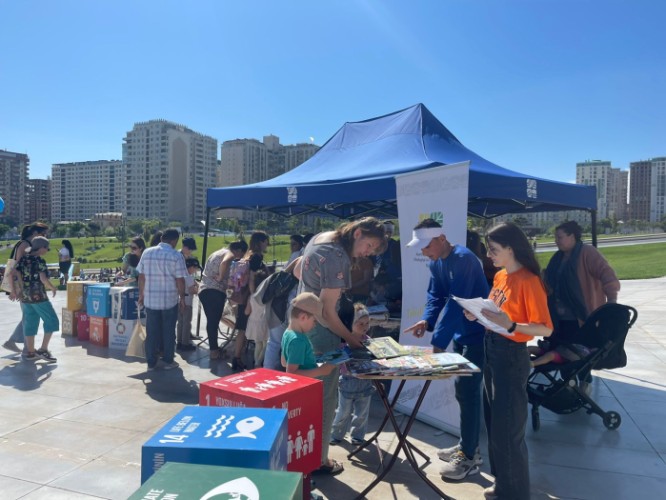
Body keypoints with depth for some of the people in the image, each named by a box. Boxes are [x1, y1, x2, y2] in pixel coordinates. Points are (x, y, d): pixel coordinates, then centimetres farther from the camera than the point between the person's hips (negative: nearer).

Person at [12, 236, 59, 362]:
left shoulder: (24, 259, 8)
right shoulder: (39, 261, -13)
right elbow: (43, 279, -21)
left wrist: (18, 289, 14)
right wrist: (53, 288, -6)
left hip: (25, 296, 8)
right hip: (38, 296, -8)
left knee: (30, 323, 13)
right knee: (52, 320, 2)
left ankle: (30, 352, 19)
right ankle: (43, 349, -3)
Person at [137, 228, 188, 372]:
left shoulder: (147, 252, 3)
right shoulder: (176, 256, -9)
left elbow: (141, 276, 6)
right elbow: (180, 280, -10)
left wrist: (141, 294, 16)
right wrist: (182, 297, 1)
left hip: (150, 299, 3)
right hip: (170, 300, -3)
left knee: (151, 332, 10)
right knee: (168, 331, 9)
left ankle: (151, 363, 17)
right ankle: (168, 361, 17)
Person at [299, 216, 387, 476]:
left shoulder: (320, 237, 6)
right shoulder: (338, 259, -23)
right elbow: (327, 312, -21)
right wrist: (350, 338, -10)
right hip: (318, 331, -10)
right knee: (325, 397, 4)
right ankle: (317, 459, 18)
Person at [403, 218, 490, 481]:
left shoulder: (463, 259, -24)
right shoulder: (436, 263, 4)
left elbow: (456, 303, -29)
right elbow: (436, 296, 7)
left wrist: (438, 342, -30)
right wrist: (426, 320, -12)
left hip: (477, 334, -9)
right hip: (460, 333, 9)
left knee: (467, 392, -4)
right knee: (463, 390, 16)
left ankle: (469, 457, 8)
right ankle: (467, 445, 30)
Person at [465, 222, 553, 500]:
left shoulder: (528, 280, -17)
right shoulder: (500, 276, 8)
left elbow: (546, 329, -19)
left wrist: (510, 326, -33)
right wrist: (478, 315, -1)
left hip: (511, 356, -9)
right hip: (491, 350, 9)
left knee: (508, 429, 3)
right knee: (493, 423, 19)